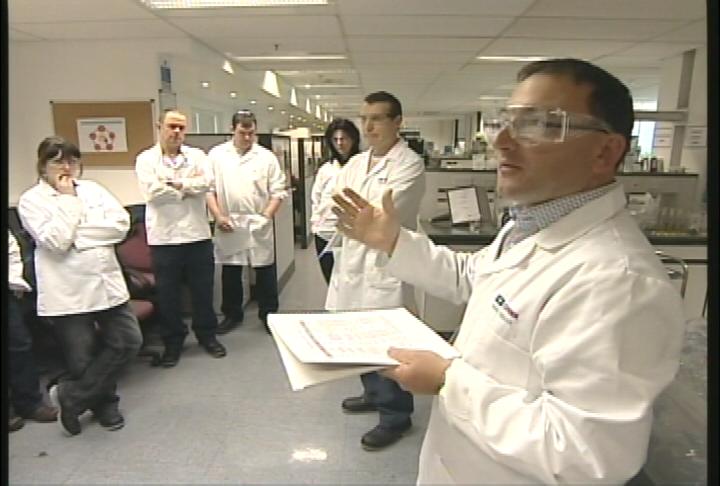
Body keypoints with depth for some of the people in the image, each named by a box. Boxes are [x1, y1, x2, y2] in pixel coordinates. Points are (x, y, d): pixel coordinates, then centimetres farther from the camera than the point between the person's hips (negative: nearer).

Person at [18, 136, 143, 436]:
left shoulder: (92, 188, 9)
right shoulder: (31, 200, -3)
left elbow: (121, 224, -4)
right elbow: (56, 241, -17)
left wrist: (77, 232, -12)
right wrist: (68, 199, -11)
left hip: (107, 282, 4)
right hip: (67, 292, -4)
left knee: (127, 342, 5)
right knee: (83, 359, 6)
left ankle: (71, 395, 21)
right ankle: (105, 405, 33)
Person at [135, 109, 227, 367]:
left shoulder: (197, 155, 6)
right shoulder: (146, 159, 1)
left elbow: (206, 182, -12)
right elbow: (152, 191, -15)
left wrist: (174, 183, -14)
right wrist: (188, 187, -8)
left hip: (198, 234, 2)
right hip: (164, 237, -1)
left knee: (203, 290, 12)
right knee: (168, 294, 9)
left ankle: (207, 335, 30)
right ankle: (173, 342, 26)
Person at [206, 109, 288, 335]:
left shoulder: (267, 156, 1)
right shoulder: (216, 154, 3)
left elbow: (278, 191, 0)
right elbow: (209, 189, 2)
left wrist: (267, 215, -9)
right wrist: (218, 216, -7)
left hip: (259, 225, -1)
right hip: (229, 224, 1)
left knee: (265, 272, 7)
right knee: (230, 273, 13)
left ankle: (268, 314, 22)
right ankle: (232, 314, 30)